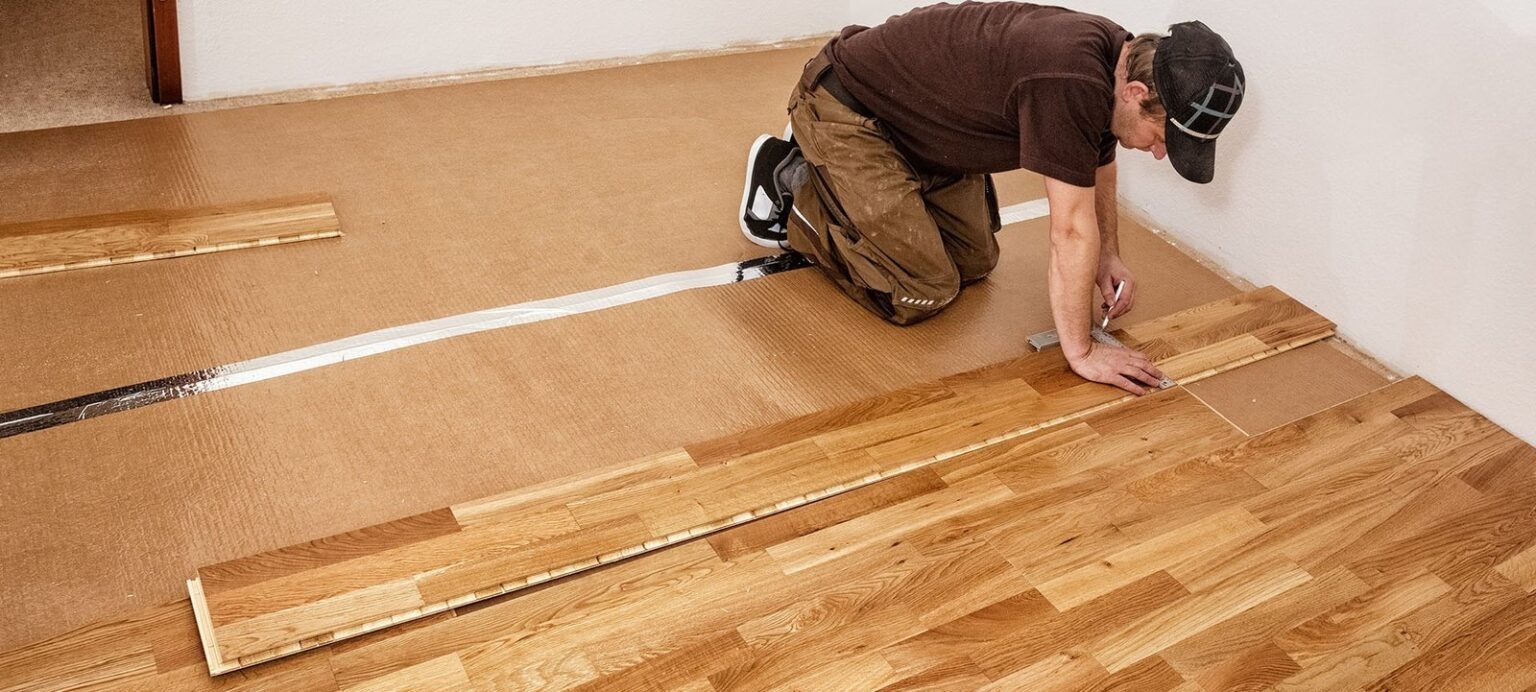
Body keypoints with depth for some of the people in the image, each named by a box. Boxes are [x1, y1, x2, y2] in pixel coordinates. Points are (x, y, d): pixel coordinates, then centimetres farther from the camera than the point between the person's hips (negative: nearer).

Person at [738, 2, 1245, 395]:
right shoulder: (1069, 84, -35)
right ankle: (787, 188, 7)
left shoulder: (1116, 56, -6)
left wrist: (1108, 255, 10)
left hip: (916, 117, 9)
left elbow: (1097, 162, 15)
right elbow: (1071, 229, -29)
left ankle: (822, 172, 24)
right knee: (922, 293, -9)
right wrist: (1081, 352, -21)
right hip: (845, 109, -9)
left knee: (975, 262, 13)